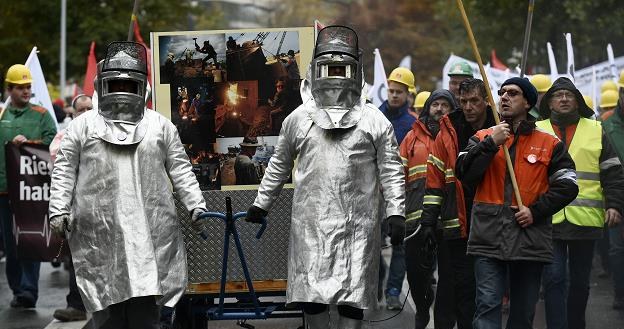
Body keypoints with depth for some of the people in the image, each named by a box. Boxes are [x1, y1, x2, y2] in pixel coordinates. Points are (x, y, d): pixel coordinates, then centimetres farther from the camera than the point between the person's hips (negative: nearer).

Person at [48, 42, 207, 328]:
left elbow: (180, 169, 13)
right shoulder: (83, 125, 11)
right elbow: (64, 171, 8)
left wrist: (196, 205, 5)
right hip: (100, 233, -1)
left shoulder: (160, 125, 15)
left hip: (150, 229, 1)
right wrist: (59, 210, -2)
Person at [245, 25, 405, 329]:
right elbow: (279, 165, 19)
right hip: (310, 223, 2)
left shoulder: (374, 120, 4)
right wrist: (261, 204, 20)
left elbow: (390, 170, 2)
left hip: (357, 225, -1)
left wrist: (396, 213, -6)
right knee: (311, 295, 2)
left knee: (352, 298, 1)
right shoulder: (298, 118, 9)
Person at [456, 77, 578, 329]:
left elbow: (567, 186, 3)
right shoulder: (482, 138, 10)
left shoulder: (549, 144, 7)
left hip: (530, 239, 1)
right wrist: (491, 144, -12)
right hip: (489, 236, -1)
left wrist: (536, 210, -7)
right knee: (487, 306, -10)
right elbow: (464, 174, -4)